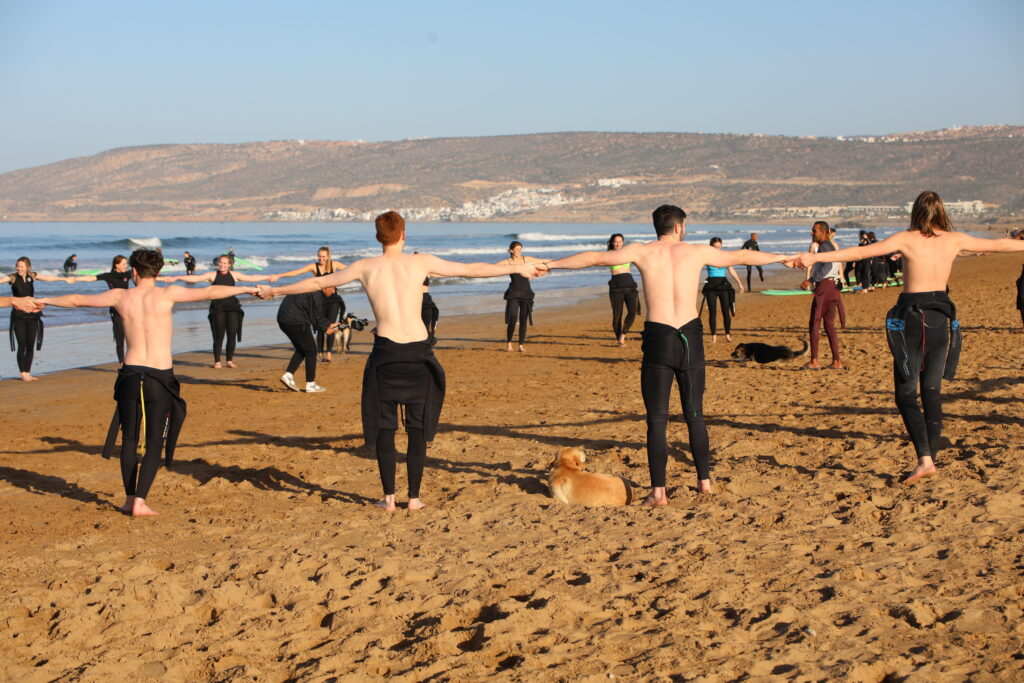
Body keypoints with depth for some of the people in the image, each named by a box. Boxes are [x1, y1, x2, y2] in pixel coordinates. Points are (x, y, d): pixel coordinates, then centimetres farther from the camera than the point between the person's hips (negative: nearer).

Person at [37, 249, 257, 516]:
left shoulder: (120, 297, 4)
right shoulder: (167, 295, -4)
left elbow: (77, 300, 16)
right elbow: (209, 292, -4)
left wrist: (43, 301, 32)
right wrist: (246, 289, 5)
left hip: (130, 374, 2)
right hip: (161, 378, -2)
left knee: (129, 440, 13)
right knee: (155, 443, 2)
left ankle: (129, 499, 16)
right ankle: (140, 501, -6)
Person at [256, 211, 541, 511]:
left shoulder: (365, 267, 6)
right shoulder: (421, 262, 3)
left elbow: (317, 282, 16)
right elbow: (471, 269, 9)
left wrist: (274, 290, 30)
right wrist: (516, 268, 19)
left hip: (386, 352, 0)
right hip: (418, 352, 0)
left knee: (384, 427, 9)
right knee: (418, 428, 9)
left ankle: (389, 497, 9)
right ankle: (414, 496, 10)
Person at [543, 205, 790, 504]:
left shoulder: (641, 252, 2)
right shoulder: (697, 252, 7)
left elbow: (595, 258, 5)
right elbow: (742, 257, 19)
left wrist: (550, 264, 15)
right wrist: (783, 257, 34)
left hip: (658, 337, -2)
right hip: (691, 336, 2)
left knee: (657, 420, 2)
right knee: (695, 415, 16)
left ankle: (658, 491, -1)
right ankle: (704, 480, 21)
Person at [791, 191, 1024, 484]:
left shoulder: (907, 239, -7)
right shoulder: (955, 240, 3)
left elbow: (860, 252, -12)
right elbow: (998, 245, 16)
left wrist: (814, 257, -13)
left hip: (912, 316, -4)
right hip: (942, 317, 4)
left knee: (906, 394, -1)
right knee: (932, 391, 13)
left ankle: (924, 459, -14)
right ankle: (932, 455, 15)